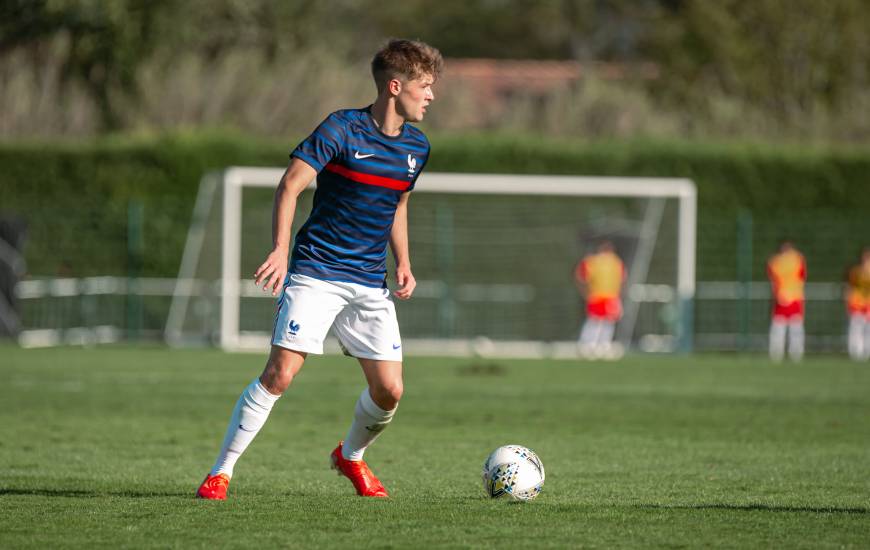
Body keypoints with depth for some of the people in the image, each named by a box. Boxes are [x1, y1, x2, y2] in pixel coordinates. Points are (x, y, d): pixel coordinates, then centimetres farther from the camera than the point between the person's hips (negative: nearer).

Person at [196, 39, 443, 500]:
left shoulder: (416, 147, 9)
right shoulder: (342, 129, -10)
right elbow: (290, 186, -15)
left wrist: (403, 264, 11)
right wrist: (280, 249, -28)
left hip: (371, 285, 5)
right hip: (316, 275, -5)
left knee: (389, 390, -1)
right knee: (280, 374, -15)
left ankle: (351, 457, 30)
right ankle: (220, 472, -6)